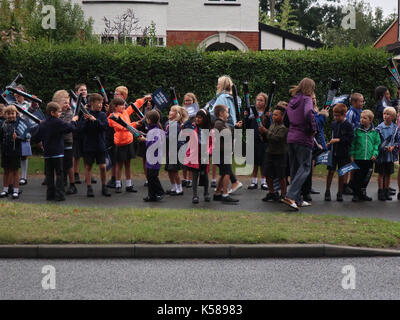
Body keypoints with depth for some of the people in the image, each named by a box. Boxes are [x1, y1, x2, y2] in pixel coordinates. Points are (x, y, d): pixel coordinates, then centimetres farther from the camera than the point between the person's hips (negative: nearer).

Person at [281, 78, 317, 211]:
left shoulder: (292, 100, 13)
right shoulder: (306, 99, -8)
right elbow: (308, 113, -26)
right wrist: (313, 128, -14)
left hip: (291, 138, 7)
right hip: (304, 138, -7)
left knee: (295, 169, 12)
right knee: (304, 168, -5)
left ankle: (297, 200, 16)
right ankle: (290, 197, -18)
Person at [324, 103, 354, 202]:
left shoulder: (348, 126, -6)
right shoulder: (333, 124, 7)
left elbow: (350, 139, -13)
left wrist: (338, 140, -19)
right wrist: (329, 144, 5)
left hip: (343, 153, -2)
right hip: (333, 152, 3)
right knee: (331, 171, -1)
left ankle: (340, 193, 15)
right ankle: (327, 192, 7)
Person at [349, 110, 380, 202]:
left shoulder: (375, 132, 5)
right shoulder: (357, 130, 0)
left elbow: (377, 143, 9)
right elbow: (352, 143, 2)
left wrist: (375, 153, -4)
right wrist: (351, 154, -4)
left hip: (369, 159, 2)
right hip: (358, 158, -2)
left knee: (366, 177, 10)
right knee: (357, 176, -1)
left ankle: (363, 193, 24)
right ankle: (356, 194, 9)